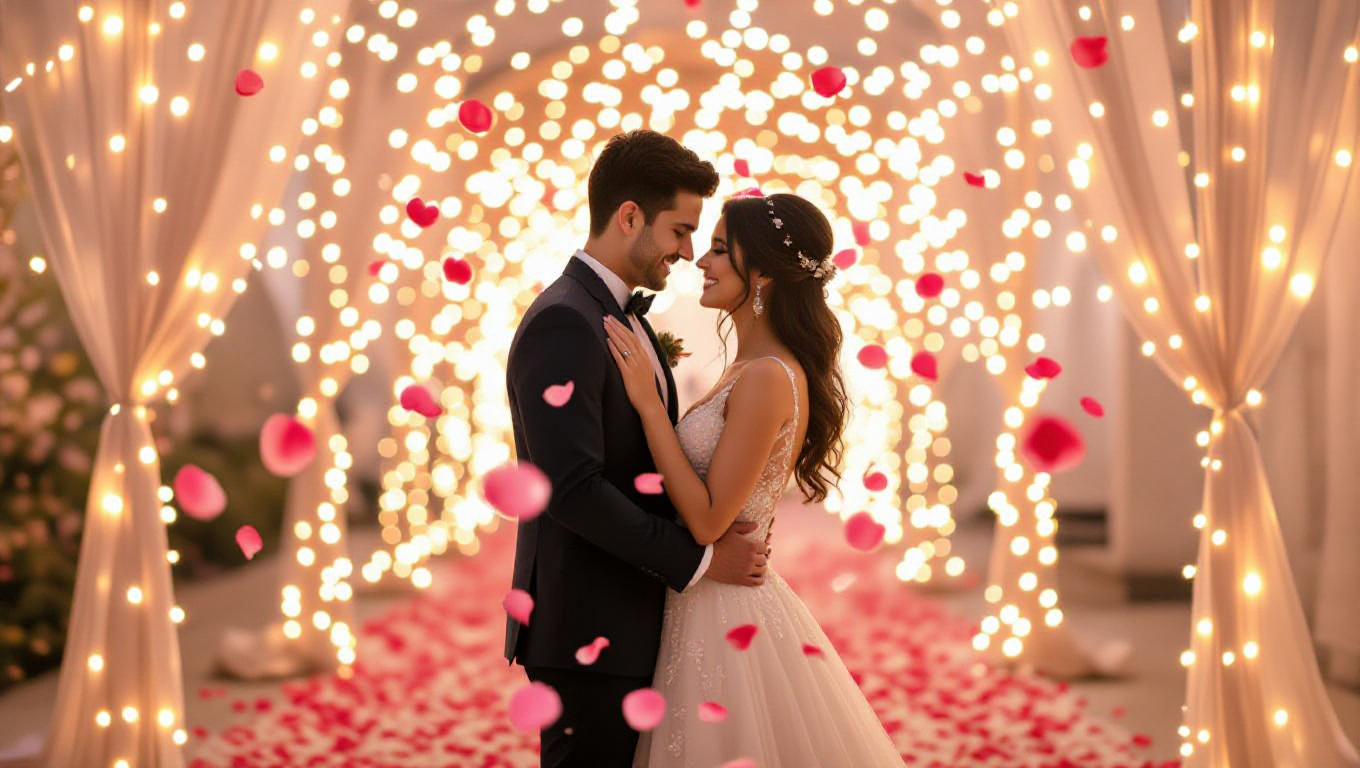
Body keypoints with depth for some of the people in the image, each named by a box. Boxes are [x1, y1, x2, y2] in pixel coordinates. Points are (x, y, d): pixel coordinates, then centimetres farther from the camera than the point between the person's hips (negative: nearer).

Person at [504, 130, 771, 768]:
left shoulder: (625, 317, 15)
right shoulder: (562, 322, -17)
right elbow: (572, 488, -25)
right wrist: (697, 559, -18)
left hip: (629, 623, 9)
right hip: (587, 632, -9)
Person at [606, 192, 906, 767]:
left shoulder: (767, 378, -21)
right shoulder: (750, 369, 9)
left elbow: (708, 520, -22)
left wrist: (648, 400, -20)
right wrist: (655, 381, 8)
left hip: (727, 617, -10)